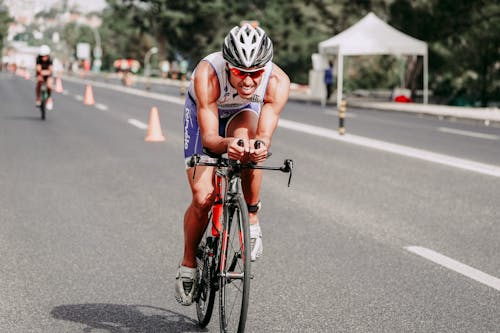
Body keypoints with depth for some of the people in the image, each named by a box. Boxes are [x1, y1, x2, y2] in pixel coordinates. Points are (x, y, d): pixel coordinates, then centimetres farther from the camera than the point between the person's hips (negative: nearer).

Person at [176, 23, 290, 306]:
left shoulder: (278, 82, -35)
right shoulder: (207, 74, -41)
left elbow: (264, 134, -39)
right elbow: (209, 137, -41)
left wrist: (259, 145, -63)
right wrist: (227, 144, -63)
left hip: (244, 112, 1)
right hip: (204, 112, -1)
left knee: (247, 139, -37)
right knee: (202, 198, -12)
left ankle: (252, 221, -15)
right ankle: (188, 264, 14)